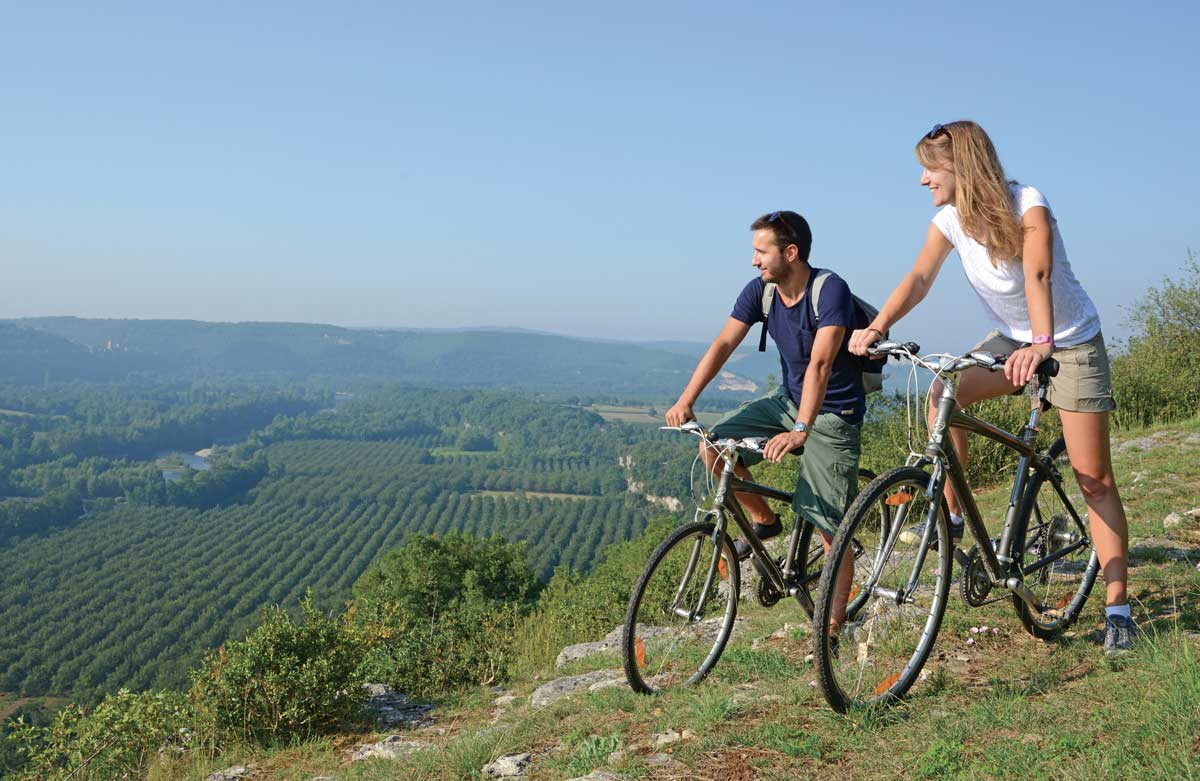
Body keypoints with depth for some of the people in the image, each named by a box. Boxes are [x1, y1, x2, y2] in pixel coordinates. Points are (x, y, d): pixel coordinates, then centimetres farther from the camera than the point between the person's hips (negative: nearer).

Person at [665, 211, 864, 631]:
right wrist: (685, 400, -22)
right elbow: (723, 344, -10)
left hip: (833, 414, -6)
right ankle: (764, 520, 11)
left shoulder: (831, 290, -24)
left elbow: (820, 363, -34)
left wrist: (801, 431, -44)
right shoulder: (759, 291, -5)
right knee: (714, 446, -12)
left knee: (829, 526, -10)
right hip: (788, 399, 6)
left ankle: (833, 624, 3)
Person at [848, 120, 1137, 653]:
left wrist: (1041, 344, -56)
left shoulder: (1028, 206, -25)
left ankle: (1117, 609, -3)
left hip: (1072, 344, -6)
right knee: (944, 393, -16)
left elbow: (1037, 275, -41)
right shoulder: (949, 222, -8)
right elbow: (919, 278, -20)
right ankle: (951, 519, -1)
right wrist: (876, 327, -36)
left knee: (1094, 480, -7)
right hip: (1012, 339, 6)